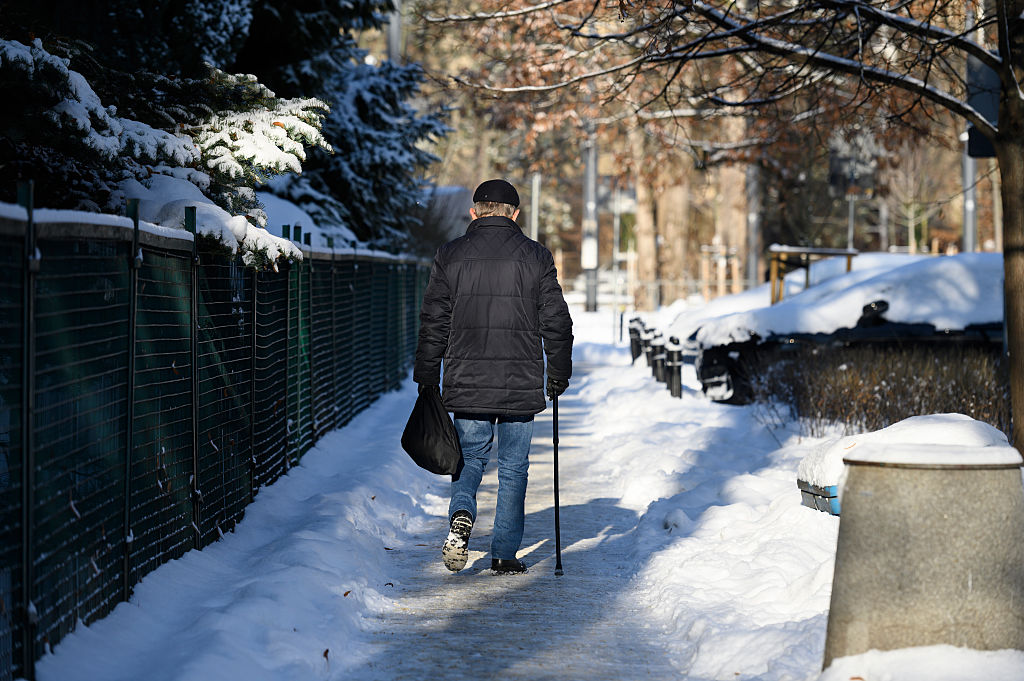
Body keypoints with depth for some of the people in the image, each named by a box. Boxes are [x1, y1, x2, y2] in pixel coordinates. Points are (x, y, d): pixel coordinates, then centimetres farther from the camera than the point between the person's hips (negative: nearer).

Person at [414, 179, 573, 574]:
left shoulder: (450, 256, 3)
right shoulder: (536, 257, 1)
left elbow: (433, 323, 3)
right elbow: (556, 322, 2)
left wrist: (426, 379, 10)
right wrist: (559, 376, 12)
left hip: (466, 383, 1)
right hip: (522, 385, -1)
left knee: (470, 457, 15)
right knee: (513, 467, 9)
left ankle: (461, 514, -13)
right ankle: (505, 553, 8)